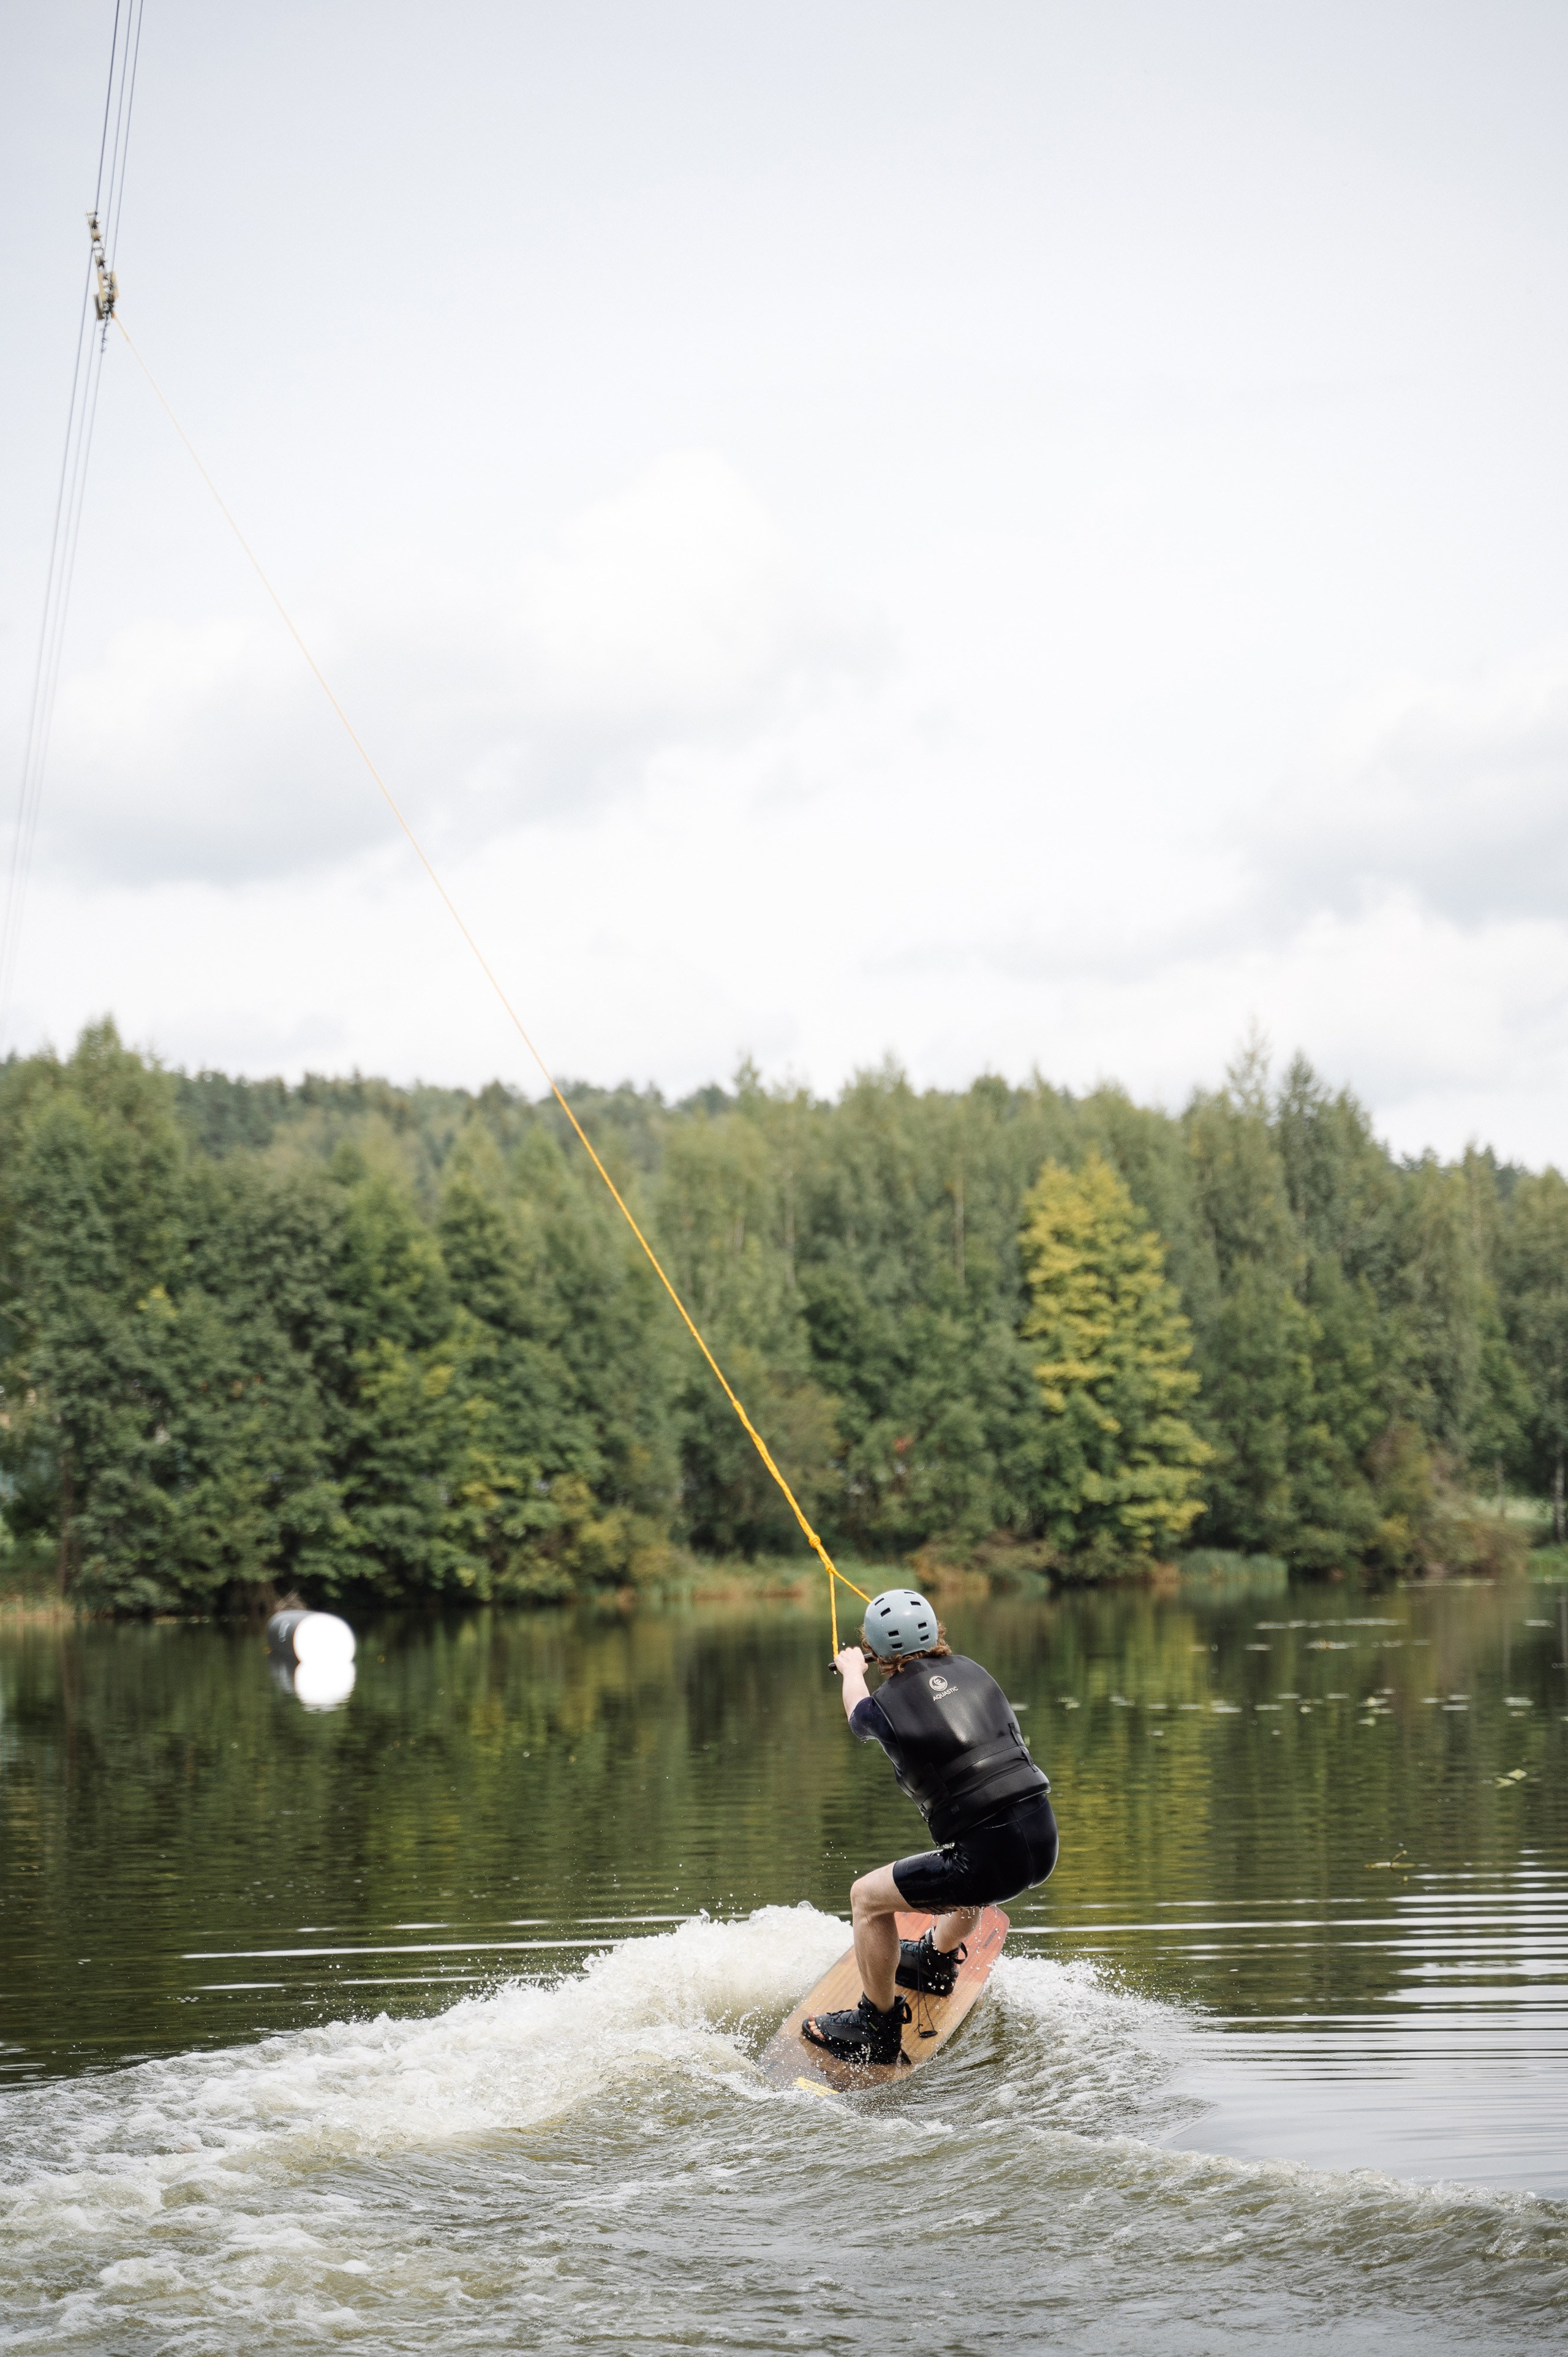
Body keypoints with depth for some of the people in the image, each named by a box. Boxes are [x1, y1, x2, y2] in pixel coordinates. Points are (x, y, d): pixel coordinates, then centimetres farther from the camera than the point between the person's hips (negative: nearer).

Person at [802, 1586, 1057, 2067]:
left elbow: (858, 1712, 22)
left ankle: (878, 2029, 23)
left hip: (991, 1857, -6)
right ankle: (937, 1960, 60)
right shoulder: (971, 1670, 9)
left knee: (868, 1897, 12)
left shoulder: (885, 1707, -6)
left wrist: (852, 1670, 46)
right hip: (1043, 1841, 6)